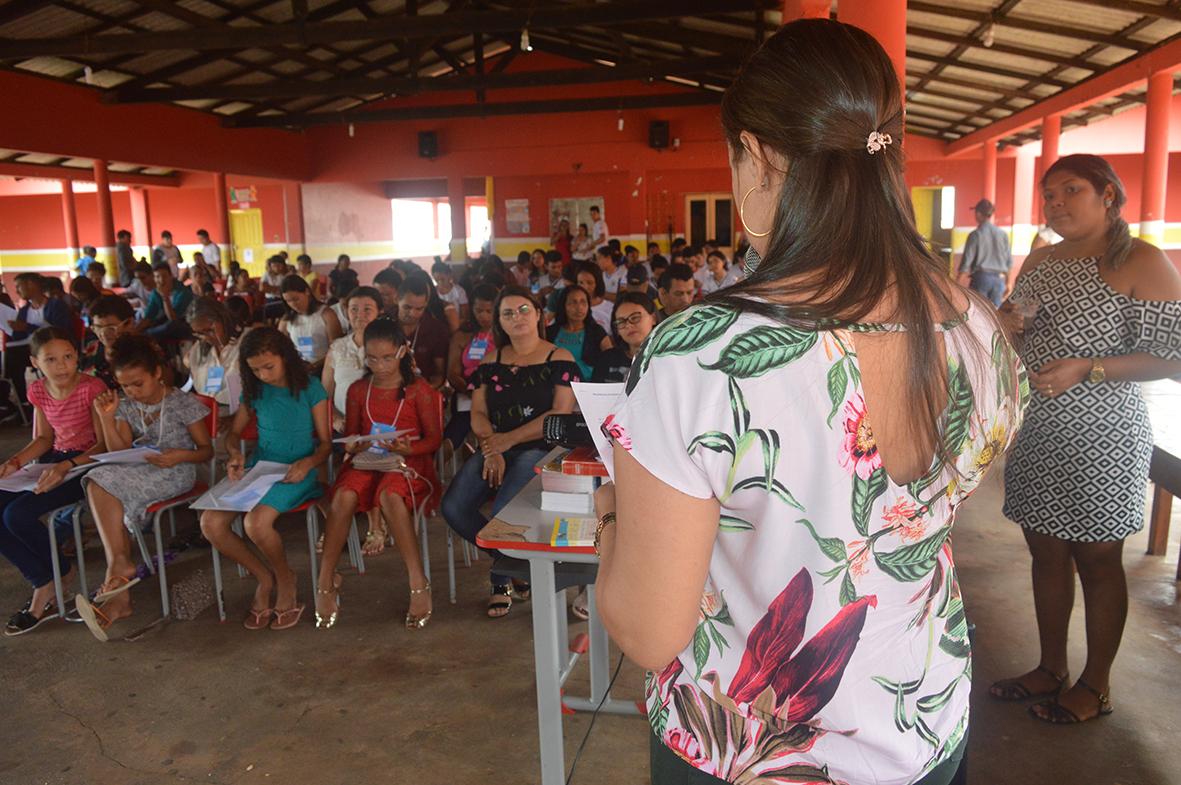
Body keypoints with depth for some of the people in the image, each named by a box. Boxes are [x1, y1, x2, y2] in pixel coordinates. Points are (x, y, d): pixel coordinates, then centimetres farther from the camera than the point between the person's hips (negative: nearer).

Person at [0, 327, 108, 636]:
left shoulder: (91, 388, -16)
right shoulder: (38, 391, 4)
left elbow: (105, 443, -17)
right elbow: (44, 439, 13)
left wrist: (66, 466, -31)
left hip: (87, 463, -7)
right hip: (55, 460, 7)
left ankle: (61, 574, 5)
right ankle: (44, 584, -1)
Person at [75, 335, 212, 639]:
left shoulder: (183, 403, -5)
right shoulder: (126, 406, 10)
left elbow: (207, 450, -2)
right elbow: (120, 454, 6)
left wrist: (180, 455, -22)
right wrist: (106, 418, -4)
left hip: (175, 473, -6)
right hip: (136, 473, 6)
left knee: (108, 482, -27)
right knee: (99, 483, -26)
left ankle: (119, 565, -16)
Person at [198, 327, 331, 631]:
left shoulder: (310, 388, -3)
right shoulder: (255, 390, 10)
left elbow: (326, 442, -2)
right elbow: (234, 432, 20)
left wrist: (309, 463, -23)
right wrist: (235, 455, -3)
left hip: (296, 472, -5)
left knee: (256, 522, -32)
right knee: (210, 523, -17)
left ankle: (284, 578, 1)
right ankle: (264, 577, 6)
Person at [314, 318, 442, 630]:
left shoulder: (419, 390, 1)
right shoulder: (358, 390, 12)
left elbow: (434, 438, -1)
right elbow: (350, 434, 17)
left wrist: (409, 448, -20)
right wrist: (353, 445, -7)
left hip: (408, 462, -3)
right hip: (367, 460, 3)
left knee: (391, 496, -38)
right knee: (343, 496, -32)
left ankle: (418, 583, -31)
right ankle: (326, 580, -18)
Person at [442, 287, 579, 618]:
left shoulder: (559, 360, 2)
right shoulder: (491, 361, 16)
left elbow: (561, 414, -7)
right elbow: (478, 414, 10)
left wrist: (508, 439, -12)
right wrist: (491, 450, -10)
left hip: (539, 450, -5)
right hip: (495, 448, 5)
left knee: (504, 512, -30)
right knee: (454, 507, -19)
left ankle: (502, 577, 7)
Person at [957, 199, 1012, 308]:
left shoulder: (976, 234, -5)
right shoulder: (1003, 234, 7)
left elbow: (966, 262, -8)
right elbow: (1009, 262, 10)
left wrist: (959, 285, -3)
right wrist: (1007, 283, 20)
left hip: (981, 277, -4)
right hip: (999, 278, 4)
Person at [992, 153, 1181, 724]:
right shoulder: (1038, 261, 11)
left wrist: (1088, 368, -23)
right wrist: (1004, 327, -2)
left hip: (1100, 440, -6)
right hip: (1035, 434, 6)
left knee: (1097, 560, 8)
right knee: (1046, 552, 15)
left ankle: (1095, 686, 26)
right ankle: (1051, 670, 31)